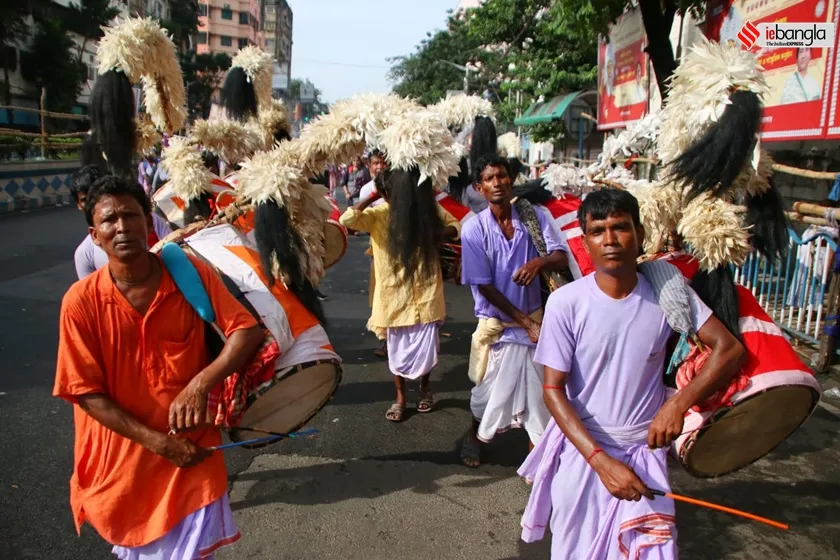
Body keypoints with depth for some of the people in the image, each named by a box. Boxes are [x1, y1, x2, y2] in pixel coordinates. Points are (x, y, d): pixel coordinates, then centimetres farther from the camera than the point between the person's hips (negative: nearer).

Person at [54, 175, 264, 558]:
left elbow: (247, 331, -12)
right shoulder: (81, 301, -13)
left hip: (193, 455, -1)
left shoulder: (192, 274, -11)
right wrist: (158, 441, -15)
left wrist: (201, 384, -27)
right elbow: (86, 392, -10)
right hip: (121, 462, 1)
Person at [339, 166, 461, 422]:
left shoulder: (431, 209, -3)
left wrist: (438, 234, -14)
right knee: (398, 351, 10)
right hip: (395, 293, -1)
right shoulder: (379, 214, -10)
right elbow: (347, 219, -25)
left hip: (426, 292, 1)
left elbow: (457, 226, 7)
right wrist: (374, 196, -17)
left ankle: (425, 387, 36)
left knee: (426, 350, 8)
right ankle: (400, 397, 30)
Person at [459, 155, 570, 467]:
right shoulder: (474, 229, -13)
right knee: (489, 387, 13)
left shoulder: (534, 217, -6)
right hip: (496, 322, -2)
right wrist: (524, 320, -14)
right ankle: (474, 436, 40)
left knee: (539, 384, 7)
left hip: (535, 317, 2)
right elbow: (484, 286, -14)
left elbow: (561, 259, -11)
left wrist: (540, 261, -34)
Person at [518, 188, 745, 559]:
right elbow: (553, 390, -13)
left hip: (646, 452, 1)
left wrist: (678, 404, -20)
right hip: (582, 449, -1)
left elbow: (730, 349, -5)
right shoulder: (566, 302, -16)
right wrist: (600, 459, -21)